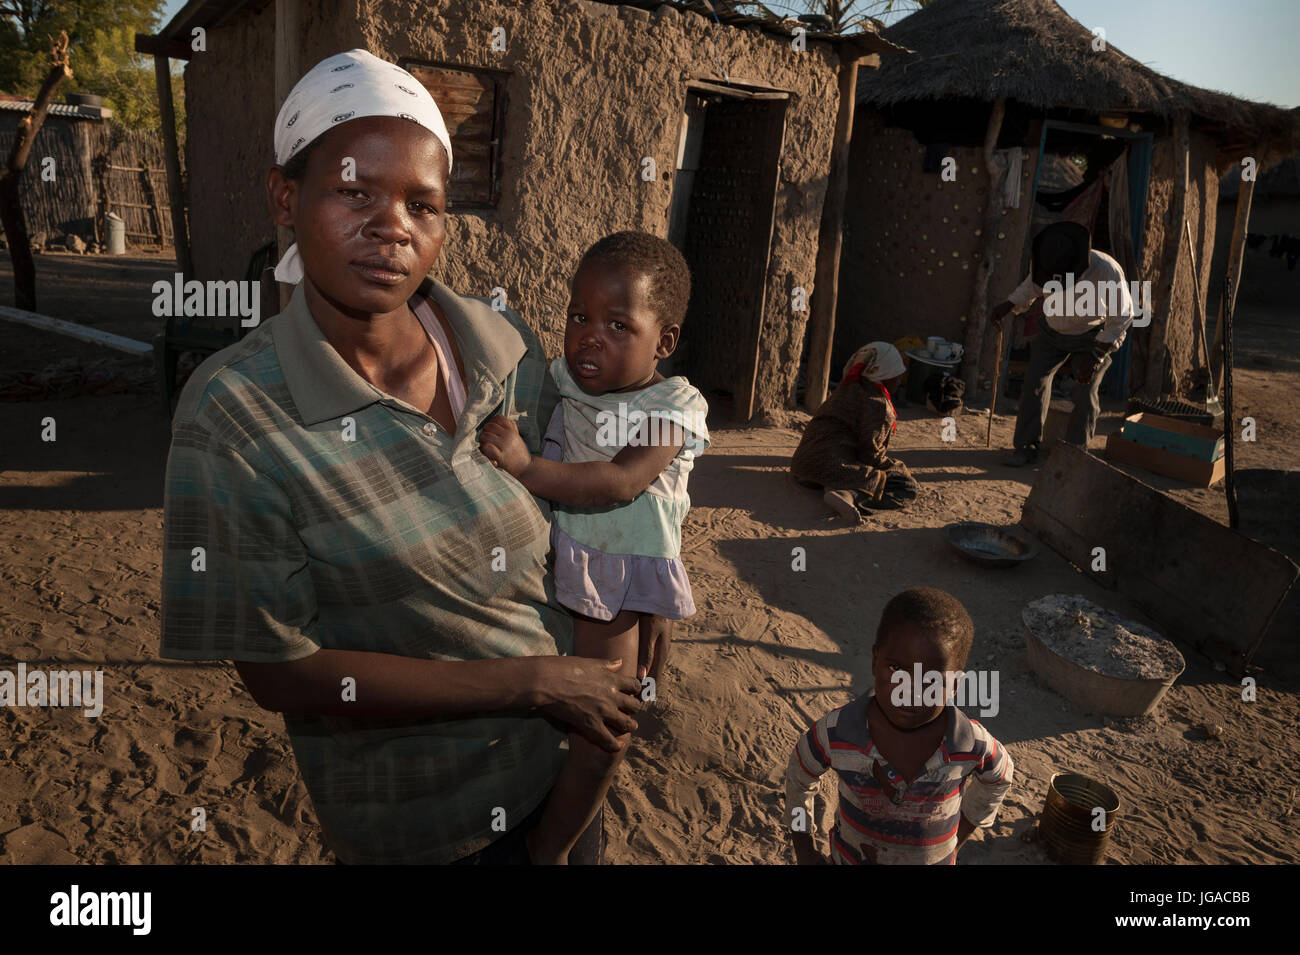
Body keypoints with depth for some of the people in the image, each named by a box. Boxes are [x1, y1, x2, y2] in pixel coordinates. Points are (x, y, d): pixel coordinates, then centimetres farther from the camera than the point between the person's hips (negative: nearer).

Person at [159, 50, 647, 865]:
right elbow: (282, 673, -20)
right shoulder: (236, 416, -21)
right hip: (412, 819, -3)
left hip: (565, 746, 4)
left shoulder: (509, 348, -10)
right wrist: (533, 683, -21)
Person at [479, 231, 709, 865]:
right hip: (542, 564, 4)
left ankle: (548, 848, 28)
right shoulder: (561, 381, -3)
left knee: (600, 739, 5)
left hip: (613, 580, -3)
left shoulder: (673, 408, -16)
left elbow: (620, 484, -29)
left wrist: (527, 468, -36)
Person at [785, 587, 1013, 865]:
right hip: (852, 857, 0)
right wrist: (805, 851, 0)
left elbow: (998, 780, -2)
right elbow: (798, 779, -7)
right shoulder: (835, 734, -29)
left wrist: (959, 836, 4)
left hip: (934, 858, 1)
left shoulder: (973, 746, -27)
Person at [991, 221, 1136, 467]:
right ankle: (1027, 446, 2)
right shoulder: (1045, 263, -24)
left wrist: (1096, 355, -25)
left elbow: (1122, 316, -20)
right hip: (1053, 331, 3)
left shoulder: (1107, 271, -34)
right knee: (1035, 380, -8)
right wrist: (1009, 305, -17)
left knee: (1085, 392, -10)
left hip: (1093, 335, -3)